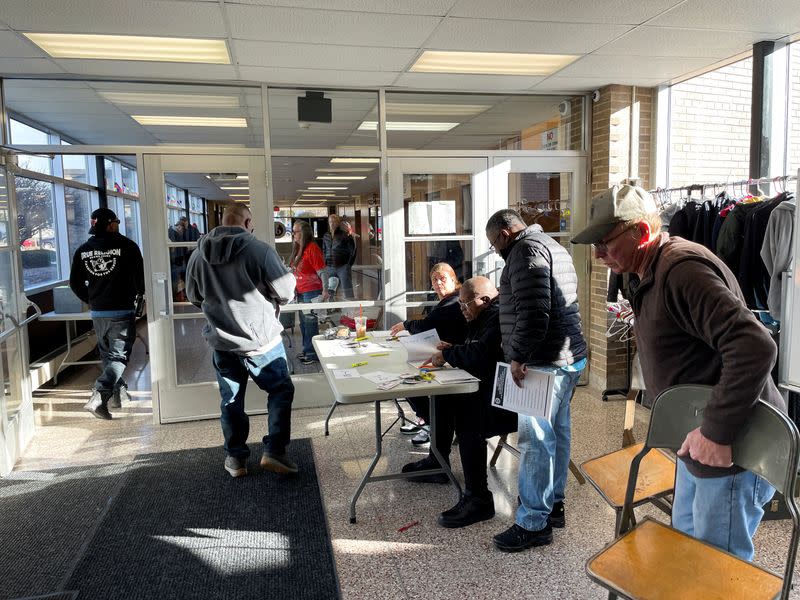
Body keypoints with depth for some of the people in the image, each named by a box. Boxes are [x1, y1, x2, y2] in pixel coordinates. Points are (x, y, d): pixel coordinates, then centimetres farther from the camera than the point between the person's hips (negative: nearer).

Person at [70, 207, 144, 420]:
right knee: (119, 356, -2)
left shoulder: (83, 250, 5)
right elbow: (139, 276, -5)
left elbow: (75, 283, 9)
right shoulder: (126, 245, -8)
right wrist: (139, 295, 15)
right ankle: (99, 397, -17)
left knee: (106, 354, 19)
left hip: (97, 313, 5)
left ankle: (118, 393, 28)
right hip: (122, 312, -5)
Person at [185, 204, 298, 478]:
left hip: (221, 341, 4)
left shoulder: (199, 254, -1)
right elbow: (286, 292, -12)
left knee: (231, 400, 17)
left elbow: (194, 296, 12)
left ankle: (235, 458, 27)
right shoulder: (260, 250, -16)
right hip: (261, 340, -4)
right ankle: (273, 452, 8)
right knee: (281, 391, 13)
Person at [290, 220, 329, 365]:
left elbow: (322, 271, -20)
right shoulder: (298, 249, 11)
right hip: (301, 292, 9)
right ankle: (307, 350, 32)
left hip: (312, 292, -9)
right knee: (303, 322, 18)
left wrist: (325, 290, -25)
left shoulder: (312, 248, -17)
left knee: (310, 322, -2)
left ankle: (312, 354, 8)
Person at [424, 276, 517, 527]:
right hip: (489, 386, 11)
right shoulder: (484, 316, 15)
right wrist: (451, 350, 6)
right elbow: (473, 351, 26)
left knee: (467, 415, -29)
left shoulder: (501, 317, -18)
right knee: (442, 397, 5)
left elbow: (480, 355, -27)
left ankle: (478, 499, -20)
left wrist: (447, 354, -12)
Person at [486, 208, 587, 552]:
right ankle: (553, 504, 30)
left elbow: (534, 312, -25)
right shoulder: (552, 246, 21)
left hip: (544, 363, -11)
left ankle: (533, 523, 4)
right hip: (569, 356, 11)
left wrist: (518, 356, -18)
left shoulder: (527, 249, -12)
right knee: (557, 433, 17)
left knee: (535, 440, -5)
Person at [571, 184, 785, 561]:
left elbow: (754, 347, -32)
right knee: (686, 543, 25)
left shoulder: (683, 270, -24)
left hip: (731, 452, -10)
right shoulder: (648, 277, 9)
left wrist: (717, 432, -27)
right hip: (697, 444, 10)